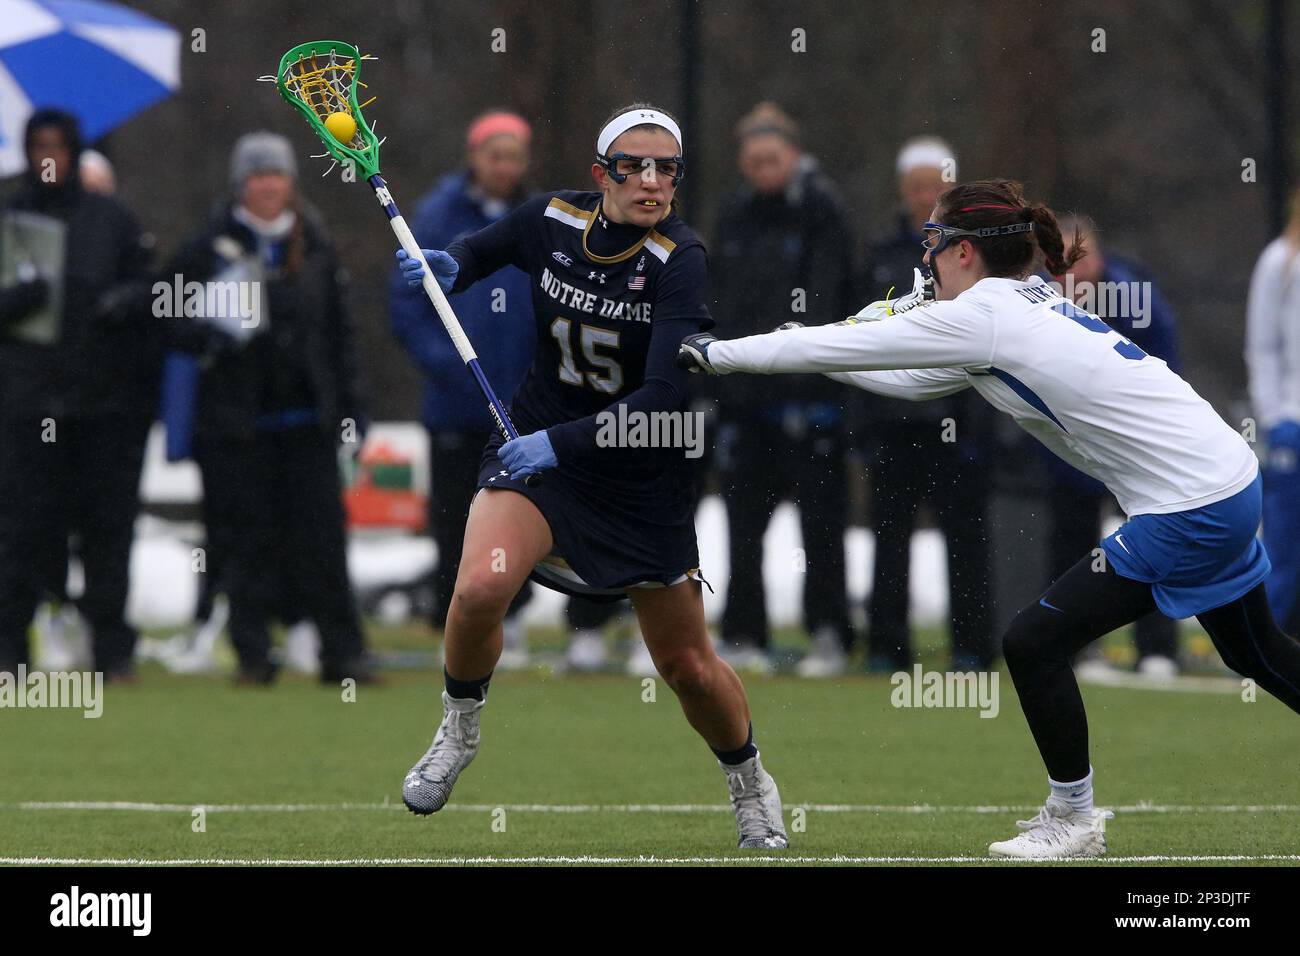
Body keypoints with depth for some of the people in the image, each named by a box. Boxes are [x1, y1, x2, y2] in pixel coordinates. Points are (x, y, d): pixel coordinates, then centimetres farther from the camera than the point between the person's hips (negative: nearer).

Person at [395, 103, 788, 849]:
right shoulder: (551, 221, -9)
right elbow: (483, 252, 14)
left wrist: (562, 443, -39)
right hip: (537, 446, 2)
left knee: (689, 667, 6)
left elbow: (664, 397, -31)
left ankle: (750, 784, 36)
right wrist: (449, 267, -9)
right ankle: (460, 732, 2)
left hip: (645, 479, -2)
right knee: (482, 587, -26)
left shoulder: (681, 261, -22)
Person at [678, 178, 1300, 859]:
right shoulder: (1030, 303, 13)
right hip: (1231, 481, 10)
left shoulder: (980, 315, -14)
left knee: (1034, 643, -1)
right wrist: (801, 349, 22)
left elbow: (840, 347, -8)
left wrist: (718, 353, 2)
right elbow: (913, 380, 23)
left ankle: (1071, 818, 12)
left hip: (1189, 509, -10)